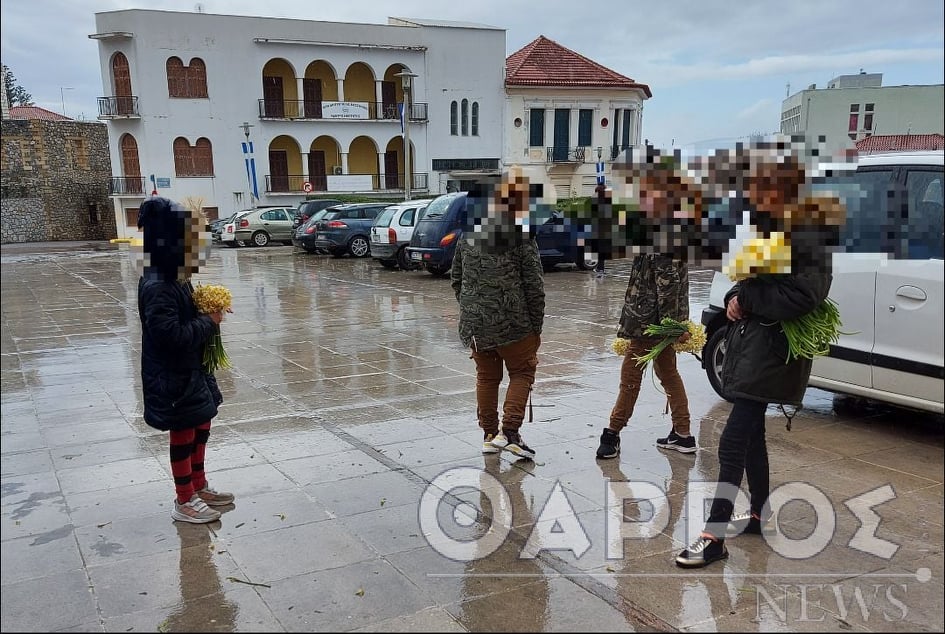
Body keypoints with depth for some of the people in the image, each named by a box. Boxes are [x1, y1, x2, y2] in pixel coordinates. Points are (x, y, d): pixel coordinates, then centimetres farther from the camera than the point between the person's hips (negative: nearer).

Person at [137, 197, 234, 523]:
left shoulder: (175, 278, 5)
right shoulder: (156, 287, -25)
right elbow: (172, 335, -30)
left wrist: (208, 313, -2)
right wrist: (209, 321, -19)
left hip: (190, 370, 9)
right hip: (173, 377, -9)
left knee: (200, 429, 20)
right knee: (183, 435, 4)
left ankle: (199, 487, 37)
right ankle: (184, 502, 20)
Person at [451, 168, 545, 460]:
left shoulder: (468, 238, 8)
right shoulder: (523, 241, -8)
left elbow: (456, 279, 14)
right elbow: (534, 288, -8)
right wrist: (536, 326, 0)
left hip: (475, 324, 5)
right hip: (513, 325, -5)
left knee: (486, 377, 16)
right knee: (522, 372, 11)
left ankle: (489, 434, 23)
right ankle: (510, 431, 0)